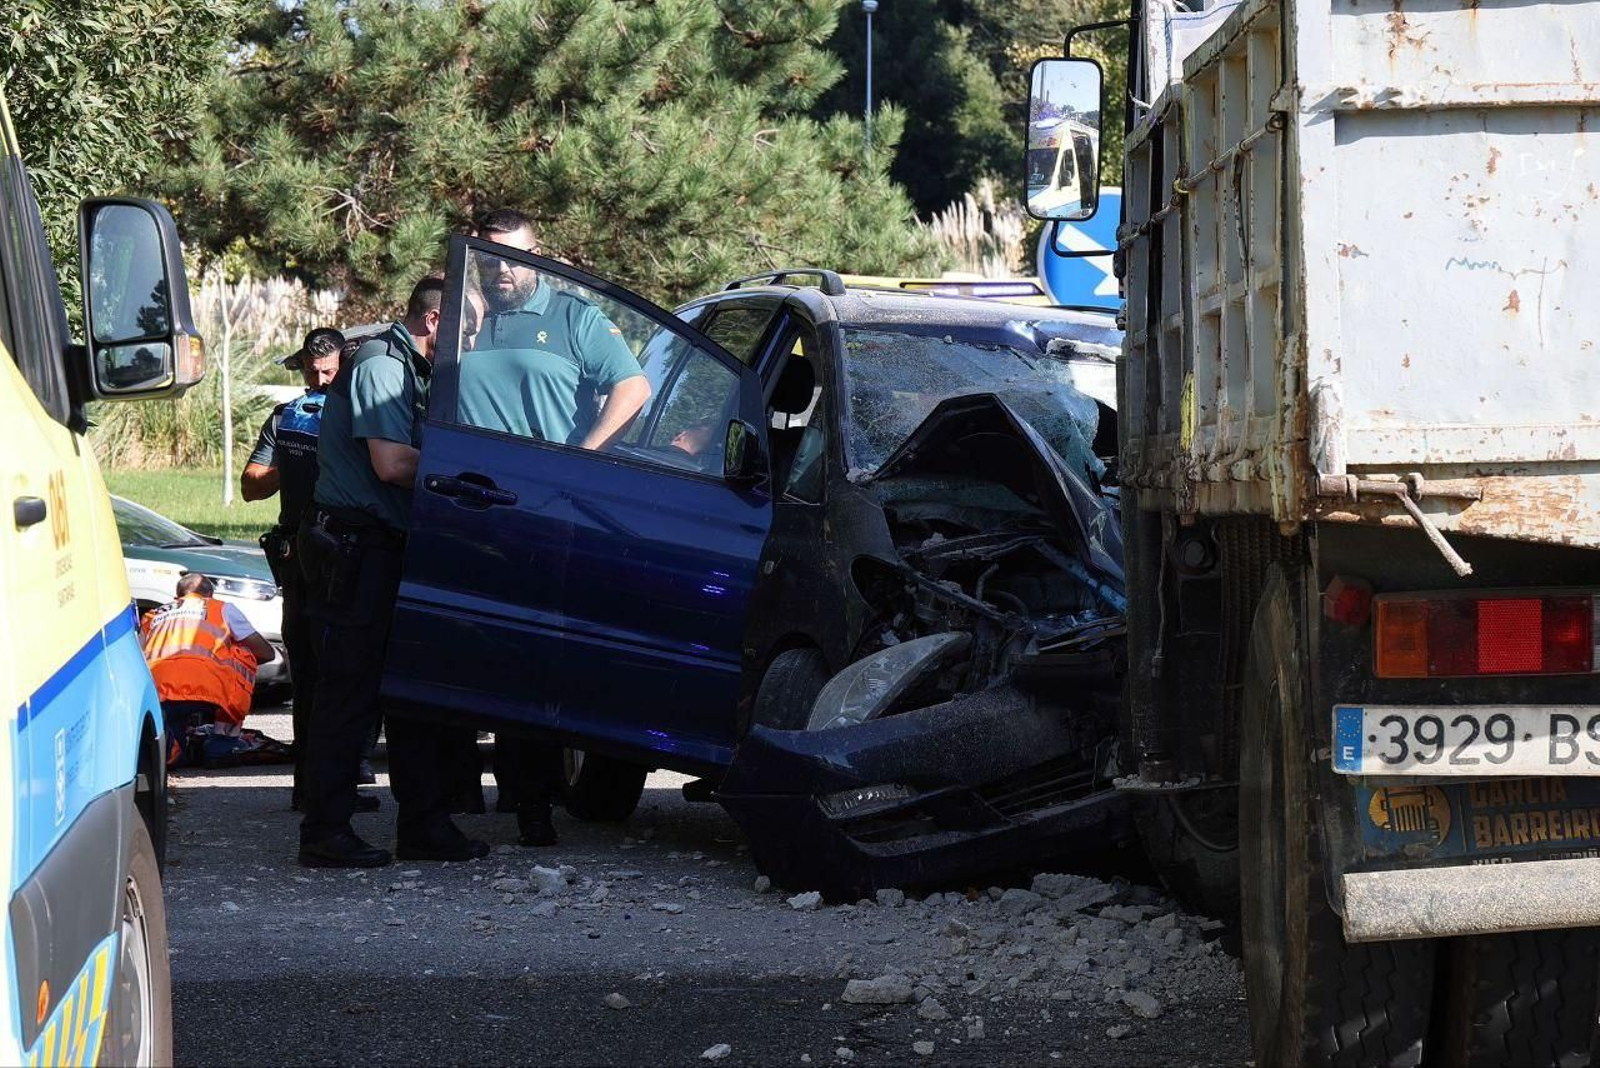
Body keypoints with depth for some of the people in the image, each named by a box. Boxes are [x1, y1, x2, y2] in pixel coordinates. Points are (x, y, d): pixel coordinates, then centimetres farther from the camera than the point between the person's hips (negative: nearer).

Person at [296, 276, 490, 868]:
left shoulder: (408, 370, 20)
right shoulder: (380, 367, -12)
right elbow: (391, 463, -21)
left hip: (387, 548, 10)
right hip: (355, 546, -10)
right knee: (350, 692, -7)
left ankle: (423, 825, 15)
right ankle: (326, 832, -3)